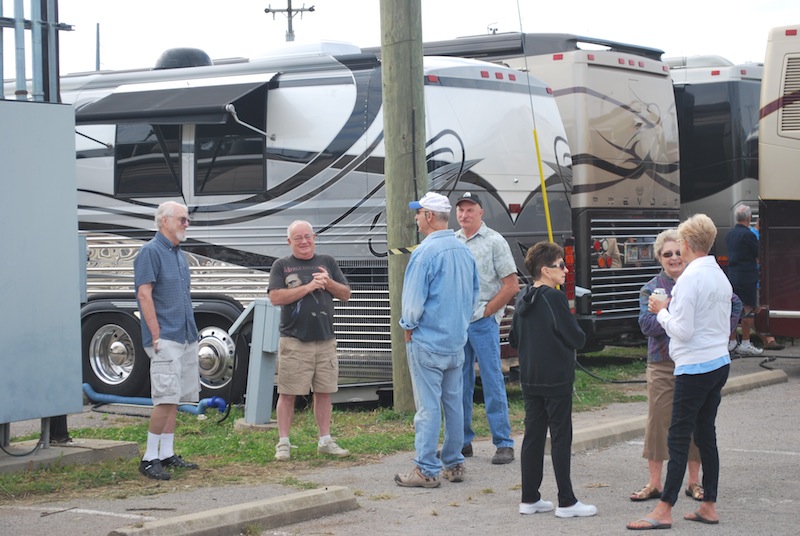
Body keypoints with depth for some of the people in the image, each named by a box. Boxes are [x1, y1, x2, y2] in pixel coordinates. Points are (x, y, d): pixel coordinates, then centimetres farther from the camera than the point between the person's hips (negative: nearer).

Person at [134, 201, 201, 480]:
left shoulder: (178, 253, 17)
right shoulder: (150, 252, -9)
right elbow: (144, 294, -15)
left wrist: (192, 330, 17)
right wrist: (156, 335, -18)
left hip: (186, 337, 9)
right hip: (166, 339, -9)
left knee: (174, 399, 11)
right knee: (166, 399, -12)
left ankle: (167, 454, 17)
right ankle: (149, 458, -7)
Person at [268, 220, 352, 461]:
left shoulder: (327, 262, 13)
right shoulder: (281, 266, 3)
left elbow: (346, 294, 12)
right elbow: (276, 297, -11)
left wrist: (328, 282, -7)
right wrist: (309, 287, -14)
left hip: (325, 340, 3)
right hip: (294, 341, -3)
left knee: (324, 392, 8)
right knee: (288, 393, -2)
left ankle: (325, 441, 17)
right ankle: (283, 443, 5)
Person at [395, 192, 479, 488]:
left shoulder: (425, 252, -17)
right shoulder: (464, 251, 7)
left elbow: (414, 299, -16)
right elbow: (474, 293, 15)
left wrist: (408, 327, 0)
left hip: (427, 341, -7)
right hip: (456, 341, 7)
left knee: (428, 407, -4)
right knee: (453, 402, 13)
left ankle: (426, 469, -2)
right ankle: (454, 464, 19)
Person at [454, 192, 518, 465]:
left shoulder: (494, 241, -1)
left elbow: (511, 286, -4)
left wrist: (485, 311, -7)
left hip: (483, 322, -5)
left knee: (492, 382, -6)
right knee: (459, 383, 8)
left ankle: (504, 444, -3)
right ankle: (463, 441, 16)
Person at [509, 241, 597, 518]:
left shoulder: (522, 299, 8)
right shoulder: (554, 298, -15)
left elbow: (513, 340, 13)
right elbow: (576, 338, -14)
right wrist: (575, 337, 6)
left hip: (529, 379, 7)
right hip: (556, 380, -7)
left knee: (533, 436, 11)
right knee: (561, 438, -1)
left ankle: (529, 498, 15)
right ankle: (566, 502, 1)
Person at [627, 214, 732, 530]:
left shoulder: (690, 278, -15)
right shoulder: (721, 277, 12)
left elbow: (683, 331, -19)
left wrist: (661, 312, -3)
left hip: (695, 367, -9)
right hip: (721, 362, 9)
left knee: (679, 438, -6)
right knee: (706, 433, 13)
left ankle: (664, 511, -5)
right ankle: (708, 507, 16)